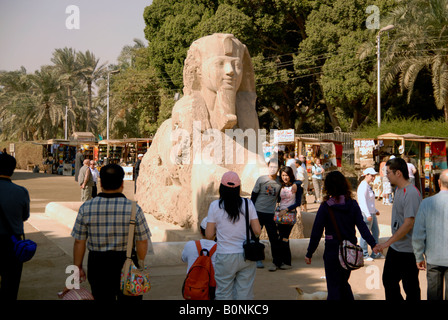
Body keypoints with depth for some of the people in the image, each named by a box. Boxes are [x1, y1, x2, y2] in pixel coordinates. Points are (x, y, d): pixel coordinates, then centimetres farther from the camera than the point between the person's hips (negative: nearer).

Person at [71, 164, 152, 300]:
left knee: (101, 297, 16)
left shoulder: (86, 208, -6)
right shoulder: (133, 208, -11)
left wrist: (78, 267, 10)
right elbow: (142, 242, -6)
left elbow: (79, 242, -2)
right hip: (126, 263, -1)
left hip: (97, 265, 2)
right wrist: (140, 263, 10)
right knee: (129, 297, 14)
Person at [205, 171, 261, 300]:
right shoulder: (248, 204, -2)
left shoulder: (215, 206, -6)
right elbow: (257, 231, -2)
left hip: (225, 257, -2)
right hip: (246, 257, 2)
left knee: (224, 294, 9)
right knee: (245, 294, 10)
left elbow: (209, 235, -3)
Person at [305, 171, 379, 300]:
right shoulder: (352, 204, -1)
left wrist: (309, 254, -4)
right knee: (344, 282, 23)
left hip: (332, 250, -4)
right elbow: (362, 226, -10)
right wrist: (373, 244, -12)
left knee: (333, 286, 5)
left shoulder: (325, 207, -10)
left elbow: (316, 232, -10)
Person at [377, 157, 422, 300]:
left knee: (411, 288, 4)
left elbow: (409, 224, -25)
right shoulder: (398, 190, 9)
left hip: (408, 250, -9)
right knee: (389, 281, 18)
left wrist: (388, 242, -22)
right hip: (395, 247, 9)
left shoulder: (411, 193, -21)